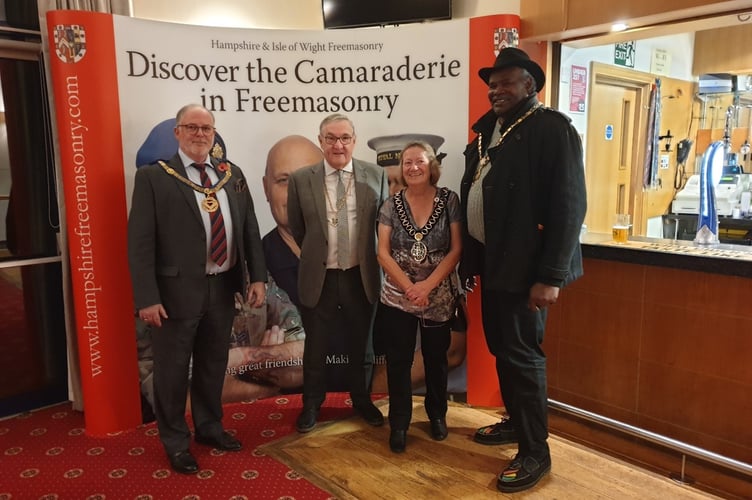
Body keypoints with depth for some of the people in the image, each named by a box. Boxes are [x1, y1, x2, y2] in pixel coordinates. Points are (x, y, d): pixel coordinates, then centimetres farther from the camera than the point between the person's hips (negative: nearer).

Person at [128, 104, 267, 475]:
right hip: (178, 290, -4)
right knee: (172, 370, 10)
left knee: (214, 364, 19)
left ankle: (209, 426, 40)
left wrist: (257, 276, 2)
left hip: (223, 288, 5)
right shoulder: (153, 177, -7)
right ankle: (176, 441, 30)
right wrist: (147, 297, -16)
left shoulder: (232, 174, 8)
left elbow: (249, 228, 9)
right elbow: (139, 241, -11)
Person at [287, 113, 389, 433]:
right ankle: (312, 404, 37)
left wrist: (367, 257, 7)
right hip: (318, 278, -1)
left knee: (361, 346, 18)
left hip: (361, 277, 1)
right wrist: (317, 254, 10)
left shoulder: (375, 176, -4)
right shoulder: (300, 180, -6)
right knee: (315, 348, 15)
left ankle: (362, 400, 41)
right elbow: (297, 230, 5)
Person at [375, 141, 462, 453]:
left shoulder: (449, 201, -5)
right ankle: (399, 423, 25)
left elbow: (456, 250, -8)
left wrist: (428, 285, -17)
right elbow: (383, 253, -4)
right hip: (396, 298, 1)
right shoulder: (391, 205, -2)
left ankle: (437, 414, 38)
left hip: (439, 298, 0)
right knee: (398, 362, 7)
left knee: (436, 359, 15)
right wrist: (409, 287, -16)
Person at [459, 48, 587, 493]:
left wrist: (550, 277, -20)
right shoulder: (486, 130, 13)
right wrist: (468, 259, 12)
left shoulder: (552, 128, -11)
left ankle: (536, 452, 15)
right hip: (491, 261, 8)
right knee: (502, 350, 17)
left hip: (525, 267, -8)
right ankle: (516, 423, 36)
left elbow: (568, 206, -17)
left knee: (523, 354, -1)